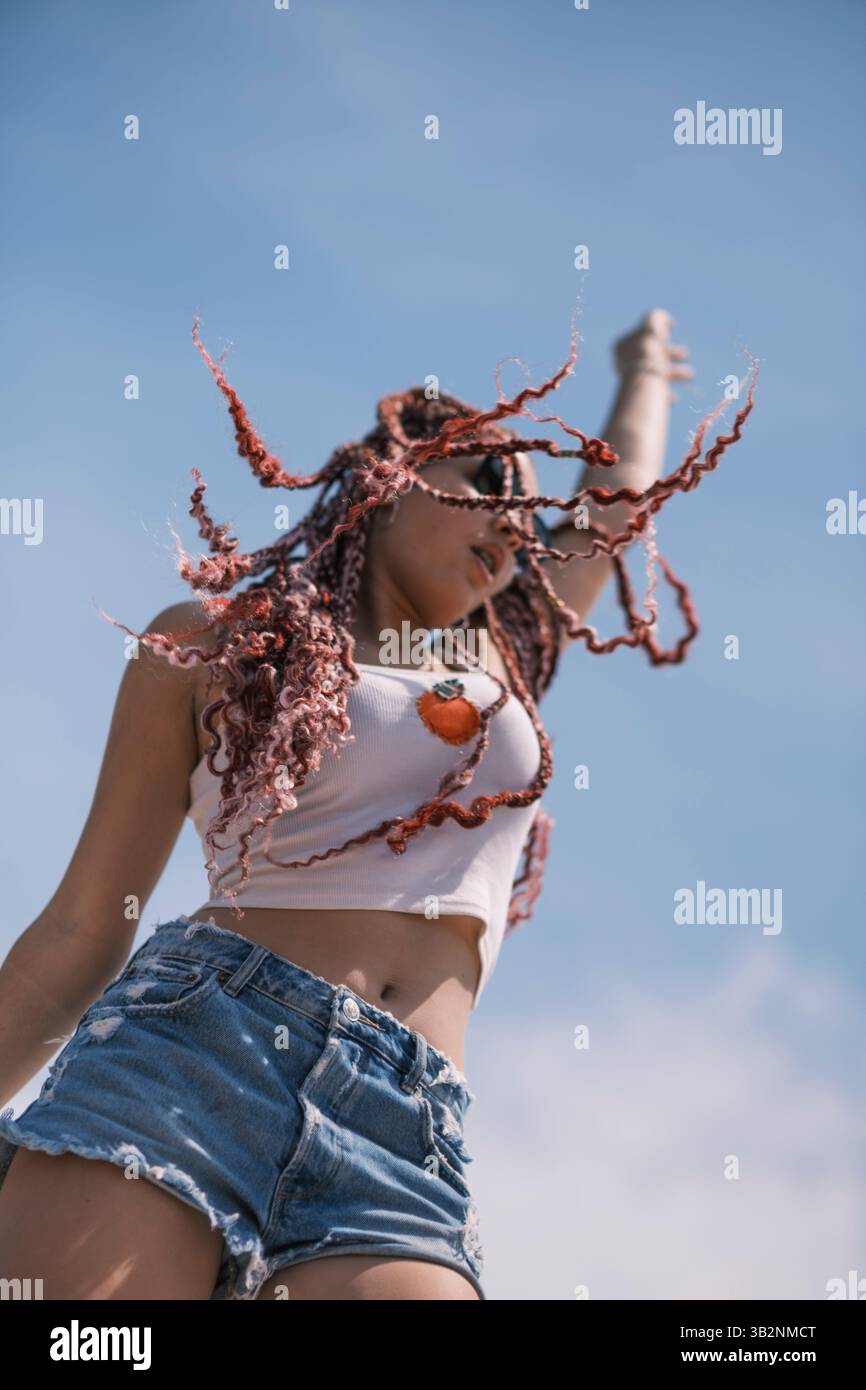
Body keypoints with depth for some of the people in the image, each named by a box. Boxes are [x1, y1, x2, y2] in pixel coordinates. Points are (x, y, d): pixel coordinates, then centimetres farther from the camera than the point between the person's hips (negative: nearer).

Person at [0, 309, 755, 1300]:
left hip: (402, 1143, 4)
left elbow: (618, 495, 45)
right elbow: (85, 928, 11)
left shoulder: (504, 652, 27)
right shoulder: (213, 644, 14)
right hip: (189, 1046, -3)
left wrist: (645, 374, 62)